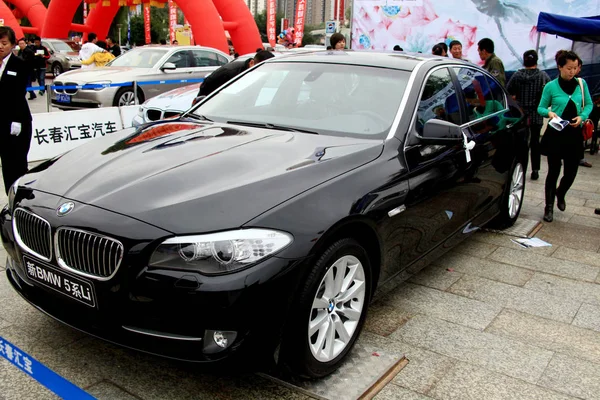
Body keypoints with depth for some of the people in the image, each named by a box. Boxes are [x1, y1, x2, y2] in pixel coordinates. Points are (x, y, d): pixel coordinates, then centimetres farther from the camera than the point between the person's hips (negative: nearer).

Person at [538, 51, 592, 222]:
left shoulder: (581, 84, 3)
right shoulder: (551, 86, -4)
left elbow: (589, 104, 12)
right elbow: (540, 108, 3)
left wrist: (582, 117, -7)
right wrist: (549, 113, -18)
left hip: (574, 134, 3)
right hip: (555, 134, -3)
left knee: (571, 171, 6)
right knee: (553, 171, 1)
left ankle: (560, 194, 39)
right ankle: (549, 207, 13)